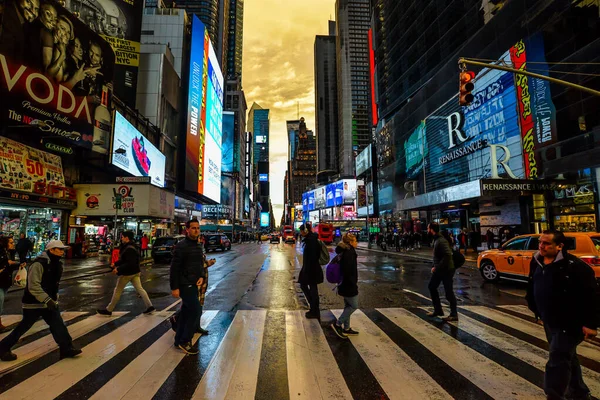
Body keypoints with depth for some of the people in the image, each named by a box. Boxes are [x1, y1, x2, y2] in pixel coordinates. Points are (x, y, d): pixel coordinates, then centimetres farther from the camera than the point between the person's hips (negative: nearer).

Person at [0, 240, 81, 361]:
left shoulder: (57, 264, 6)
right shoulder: (39, 264, -23)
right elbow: (33, 286, -26)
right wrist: (47, 300, -29)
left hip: (49, 302, 8)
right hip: (34, 303, -8)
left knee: (58, 325, 3)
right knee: (24, 327, 5)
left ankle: (67, 349, 7)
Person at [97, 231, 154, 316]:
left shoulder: (129, 249, -23)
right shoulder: (130, 246, 10)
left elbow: (130, 263, -28)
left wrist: (118, 269, -24)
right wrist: (115, 263, 13)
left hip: (127, 273, -10)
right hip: (135, 272, 10)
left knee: (117, 291, 6)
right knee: (140, 289, 8)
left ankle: (108, 310, 20)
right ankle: (150, 306, 6)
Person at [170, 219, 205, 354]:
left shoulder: (198, 246, 10)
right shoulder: (181, 246, -15)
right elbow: (174, 268, -16)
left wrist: (201, 276, -1)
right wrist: (174, 287, -17)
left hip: (193, 285, 8)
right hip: (185, 285, -8)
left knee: (186, 313, 15)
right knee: (195, 311, -8)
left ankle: (179, 340, 28)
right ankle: (184, 342, 6)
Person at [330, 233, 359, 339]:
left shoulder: (346, 251, 10)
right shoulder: (349, 253, -21)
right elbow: (348, 271, -26)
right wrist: (354, 283, -16)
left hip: (346, 284, 10)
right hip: (349, 285, -10)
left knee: (348, 306, 16)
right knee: (354, 306, 1)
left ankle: (346, 328, 26)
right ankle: (337, 324, 6)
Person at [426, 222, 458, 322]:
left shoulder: (441, 241, -23)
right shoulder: (436, 239, 7)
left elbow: (447, 255, -31)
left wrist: (437, 268, -25)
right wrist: (435, 267, 5)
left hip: (446, 270, -10)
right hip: (439, 269, 10)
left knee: (449, 292, 1)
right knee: (432, 287, 16)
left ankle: (454, 315, 16)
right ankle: (438, 310, 27)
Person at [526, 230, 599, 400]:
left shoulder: (574, 266, -21)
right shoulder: (536, 262, 2)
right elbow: (532, 289, 14)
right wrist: (537, 312, 18)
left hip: (570, 323, -8)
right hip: (549, 322, 8)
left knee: (557, 360, -6)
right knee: (567, 357, 23)